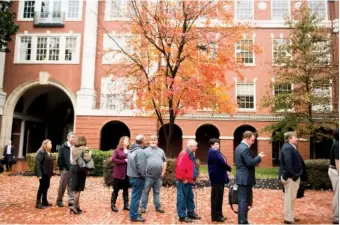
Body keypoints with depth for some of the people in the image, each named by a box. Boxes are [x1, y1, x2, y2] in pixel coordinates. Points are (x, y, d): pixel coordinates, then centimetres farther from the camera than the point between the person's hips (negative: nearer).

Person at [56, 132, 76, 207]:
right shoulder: (63, 147, -3)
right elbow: (60, 158, -5)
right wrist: (61, 168, -9)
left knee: (72, 186, 8)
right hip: (65, 169, -3)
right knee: (62, 186, 8)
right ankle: (59, 200, 21)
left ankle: (71, 201, 15)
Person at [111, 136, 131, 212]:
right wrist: (124, 161, -16)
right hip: (119, 173, -4)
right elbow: (113, 159, -14)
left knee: (126, 189, 12)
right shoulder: (117, 150, -4)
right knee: (116, 189, 6)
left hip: (127, 173, 4)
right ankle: (113, 205, 17)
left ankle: (126, 205, 22)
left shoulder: (130, 150, 5)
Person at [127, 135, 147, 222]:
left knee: (134, 196, 19)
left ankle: (134, 213, 29)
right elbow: (141, 166, -24)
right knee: (136, 197, 0)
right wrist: (143, 176, -11)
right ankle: (134, 216, 7)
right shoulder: (140, 151, -20)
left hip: (132, 176, 9)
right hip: (138, 177, -9)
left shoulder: (131, 150, 9)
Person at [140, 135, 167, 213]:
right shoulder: (146, 150, 0)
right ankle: (143, 207, 12)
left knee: (157, 192, 13)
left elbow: (164, 162, 16)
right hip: (148, 175, -4)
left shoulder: (161, 151, 13)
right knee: (145, 192, 3)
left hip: (158, 176, 4)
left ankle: (158, 207, 21)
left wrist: (163, 172, 8)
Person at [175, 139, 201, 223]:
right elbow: (180, 168, -25)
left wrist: (192, 179, 17)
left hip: (189, 181, 10)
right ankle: (182, 216, 5)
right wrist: (184, 179, -19)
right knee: (182, 198, -2)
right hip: (183, 181, -10)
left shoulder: (191, 154, 14)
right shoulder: (183, 154, -18)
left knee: (190, 197, 17)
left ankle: (191, 213, 29)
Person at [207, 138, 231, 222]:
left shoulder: (216, 152, 19)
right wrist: (229, 168, -4)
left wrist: (226, 169, -1)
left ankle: (218, 214, 22)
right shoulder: (213, 152, -13)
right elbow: (221, 162, -19)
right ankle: (215, 216, 2)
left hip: (219, 177, 10)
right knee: (216, 197, -5)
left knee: (219, 196, 14)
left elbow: (221, 162, 16)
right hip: (216, 177, -10)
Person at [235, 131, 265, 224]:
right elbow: (250, 162, -23)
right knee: (244, 200, -3)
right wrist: (259, 157, -9)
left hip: (242, 178, 10)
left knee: (242, 200, 15)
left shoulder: (239, 147, 14)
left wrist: (257, 157, 13)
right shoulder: (245, 148, -19)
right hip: (245, 179, -10)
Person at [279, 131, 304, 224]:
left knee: (291, 198, 18)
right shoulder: (287, 148, -19)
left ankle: (290, 216, 29)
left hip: (292, 176, 11)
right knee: (289, 197, -3)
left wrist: (296, 175, 13)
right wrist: (294, 175, -21)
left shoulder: (290, 147, 14)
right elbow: (288, 163, -25)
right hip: (290, 177, -11)